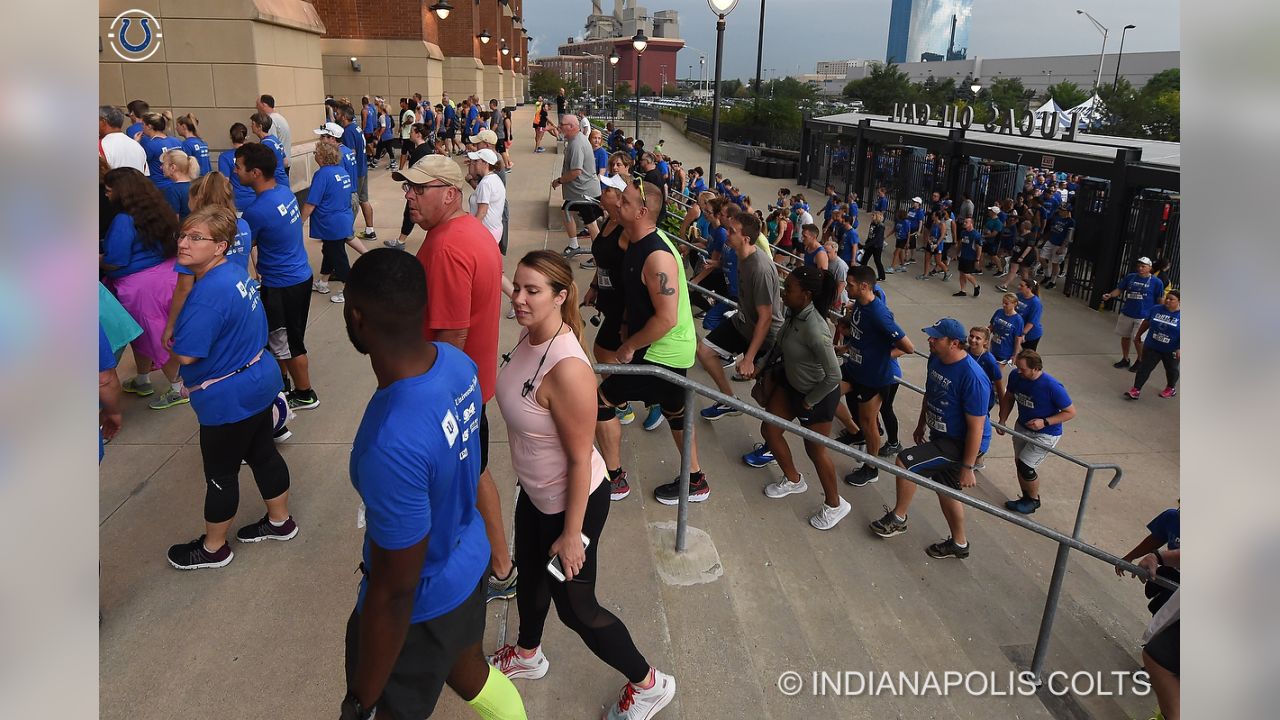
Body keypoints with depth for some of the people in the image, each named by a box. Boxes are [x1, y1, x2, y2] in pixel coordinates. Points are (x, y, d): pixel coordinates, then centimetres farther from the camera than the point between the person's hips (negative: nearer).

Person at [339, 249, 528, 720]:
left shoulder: (392, 443, -39)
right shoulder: (457, 363, -14)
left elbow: (395, 592, -28)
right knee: (470, 672, 31)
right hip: (468, 562, 7)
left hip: (421, 606, -7)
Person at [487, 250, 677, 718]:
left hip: (570, 502, -8)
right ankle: (527, 655, 59)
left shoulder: (566, 368, -35)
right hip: (535, 492, 8)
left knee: (575, 606, 10)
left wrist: (572, 534, -18)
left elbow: (580, 459, -27)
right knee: (530, 575, 29)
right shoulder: (530, 336, -9)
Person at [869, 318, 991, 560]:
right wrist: (921, 425, 23)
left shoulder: (972, 378, -30)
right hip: (941, 436, 9)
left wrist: (967, 468, -22)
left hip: (961, 444, -9)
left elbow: (976, 428, -26)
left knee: (904, 462, -17)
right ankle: (959, 544, 41)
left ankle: (897, 519, 6)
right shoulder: (936, 359, -5)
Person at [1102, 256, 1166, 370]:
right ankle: (1125, 359, 31)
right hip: (1126, 313, 4)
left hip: (1143, 316, -4)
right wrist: (1110, 295, -13)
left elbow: (1160, 301, -2)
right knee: (1125, 337, 13)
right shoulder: (1130, 277, 4)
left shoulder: (1157, 282, -5)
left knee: (1137, 339, -4)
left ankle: (1140, 361, 20)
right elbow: (1119, 289, 7)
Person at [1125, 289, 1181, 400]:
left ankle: (1171, 388, 41)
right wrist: (1138, 336, 16)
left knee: (1171, 370, 19)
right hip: (1152, 347, 2)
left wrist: (1180, 349, -25)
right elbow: (1146, 323, 10)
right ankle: (1136, 390, -4)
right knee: (1144, 367, -4)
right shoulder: (1156, 309, -3)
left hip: (1171, 351, -2)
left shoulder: (1180, 315, -15)